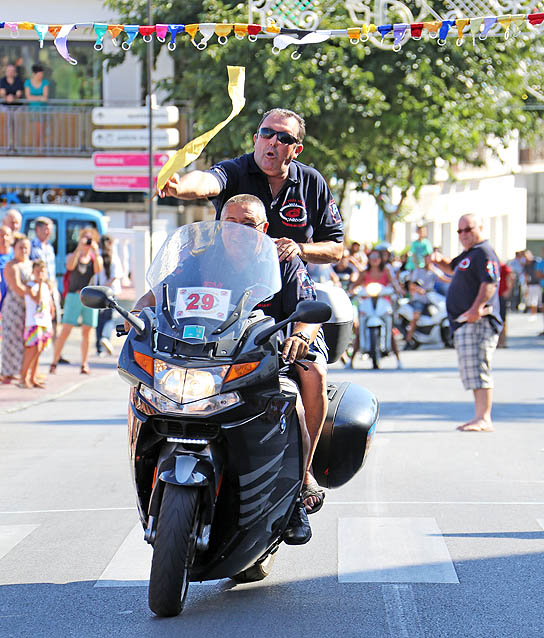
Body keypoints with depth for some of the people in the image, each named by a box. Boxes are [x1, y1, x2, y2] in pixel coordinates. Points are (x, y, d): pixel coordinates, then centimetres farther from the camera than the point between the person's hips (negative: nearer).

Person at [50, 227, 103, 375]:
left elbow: (98, 270, -8)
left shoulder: (96, 258, 12)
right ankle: (54, 362, -5)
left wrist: (95, 252, -15)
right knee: (65, 331, -8)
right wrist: (78, 249, -20)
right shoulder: (72, 256, 8)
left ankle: (84, 364, 13)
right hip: (74, 296, -2)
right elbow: (70, 266, -14)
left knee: (86, 332, 4)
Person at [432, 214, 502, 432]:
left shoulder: (484, 253, -10)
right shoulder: (468, 254, 22)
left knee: (477, 368, -14)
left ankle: (484, 419, -16)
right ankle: (479, 417, 18)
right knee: (472, 370, 13)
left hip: (477, 322, -11)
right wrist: (440, 261, 18)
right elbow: (452, 268, 40)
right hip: (465, 324, 11)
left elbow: (490, 282, -23)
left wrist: (477, 308, -31)